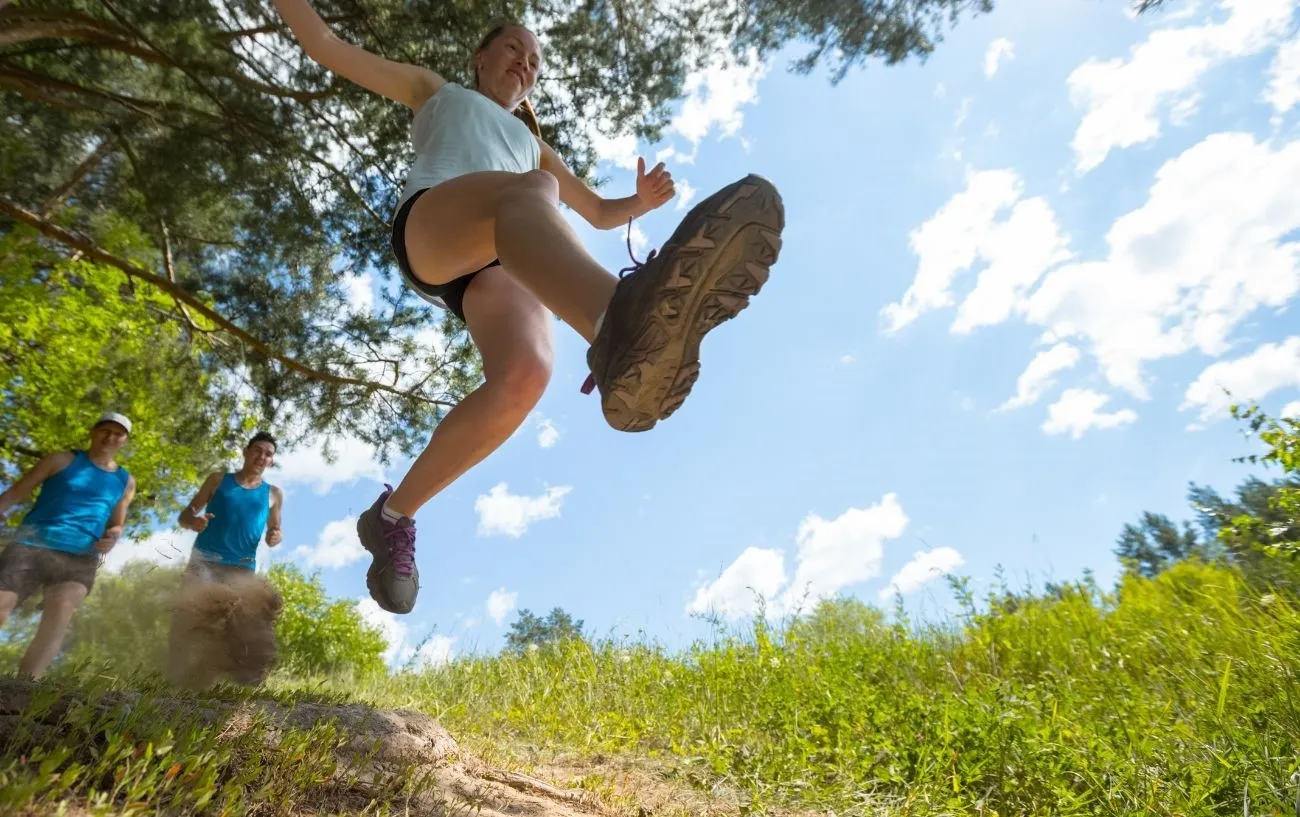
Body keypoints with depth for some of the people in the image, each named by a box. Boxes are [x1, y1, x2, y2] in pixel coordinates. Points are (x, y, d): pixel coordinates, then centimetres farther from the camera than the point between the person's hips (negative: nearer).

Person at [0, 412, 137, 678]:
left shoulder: (125, 482, 17)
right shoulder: (63, 460, 9)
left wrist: (111, 538, 1)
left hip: (81, 559, 2)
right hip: (33, 544, -2)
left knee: (59, 619, -16)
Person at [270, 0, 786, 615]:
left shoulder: (532, 144, 44)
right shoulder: (436, 91, 37)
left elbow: (600, 213, 38)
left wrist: (642, 200, 17)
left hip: (504, 263, 3)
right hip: (426, 230, -3)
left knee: (524, 374, -32)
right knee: (530, 192, -39)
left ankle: (393, 515, -17)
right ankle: (623, 323, -75)